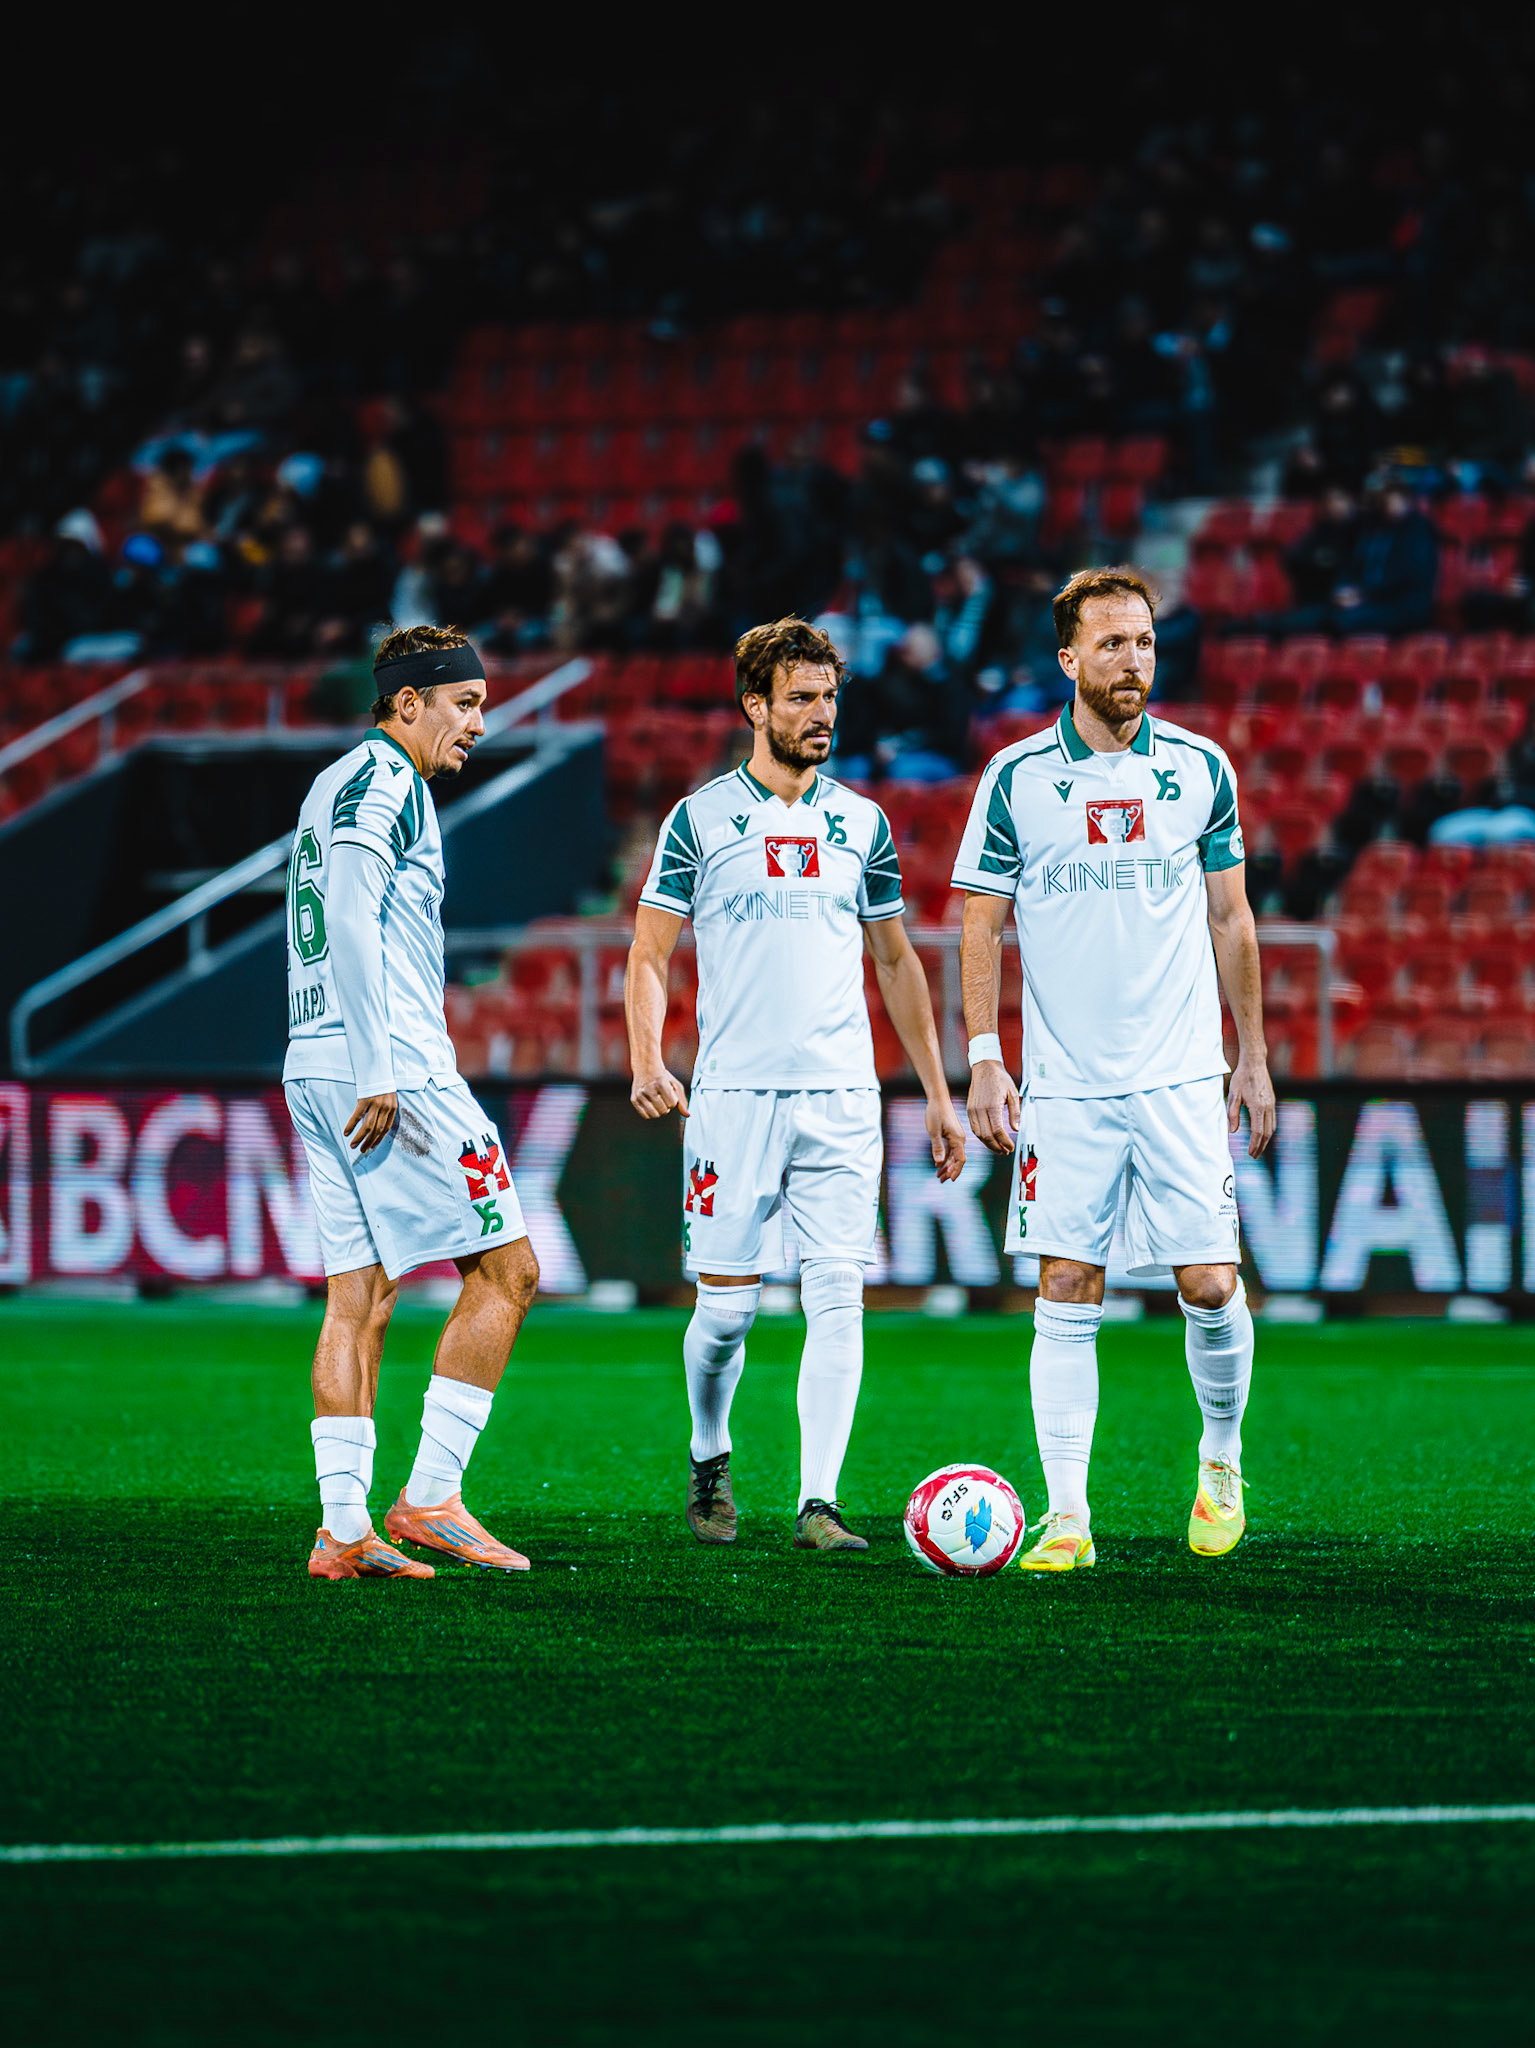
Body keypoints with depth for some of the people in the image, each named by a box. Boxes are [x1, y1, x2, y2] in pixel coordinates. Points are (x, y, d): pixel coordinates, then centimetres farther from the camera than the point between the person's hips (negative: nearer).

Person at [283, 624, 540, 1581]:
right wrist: (379, 1072, -21)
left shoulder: (335, 786, 22)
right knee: (507, 1269, -5)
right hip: (394, 1071, -10)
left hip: (317, 1072, 10)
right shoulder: (383, 780, -8)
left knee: (360, 1296, 6)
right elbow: (352, 921, -18)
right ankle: (431, 1497, -7)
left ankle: (343, 1531, 1)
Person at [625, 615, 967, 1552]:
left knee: (838, 1296, -9)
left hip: (842, 1096, 2)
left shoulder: (862, 824, 12)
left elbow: (896, 961, 20)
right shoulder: (701, 819, 3)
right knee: (728, 1303, 0)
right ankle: (710, 1460, 26)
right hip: (734, 1093, -2)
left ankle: (819, 1502, -11)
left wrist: (938, 1093, 17)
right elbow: (650, 955, 3)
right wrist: (647, 1061, -14)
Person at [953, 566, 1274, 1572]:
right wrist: (985, 1058, -6)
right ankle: (1067, 1516, 0)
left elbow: (1230, 917, 12)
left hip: (1180, 1075, 1)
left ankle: (1222, 1453, 22)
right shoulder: (1017, 777, 0)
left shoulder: (1202, 767, 5)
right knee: (1067, 1297, -3)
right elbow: (982, 924, 3)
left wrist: (1254, 1054, 11)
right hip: (1063, 1085, -1)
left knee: (1211, 1284, -4)